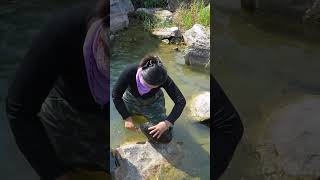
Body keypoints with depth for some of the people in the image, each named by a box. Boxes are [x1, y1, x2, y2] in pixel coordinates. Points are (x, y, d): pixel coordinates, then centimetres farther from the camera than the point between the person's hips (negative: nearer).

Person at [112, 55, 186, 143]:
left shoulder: (163, 78, -36)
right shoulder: (130, 71, -37)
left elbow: (181, 101, -30)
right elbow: (116, 95, -23)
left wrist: (167, 123, -38)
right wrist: (127, 118, -27)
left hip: (153, 102, 0)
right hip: (131, 99, 1)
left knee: (165, 138, -10)